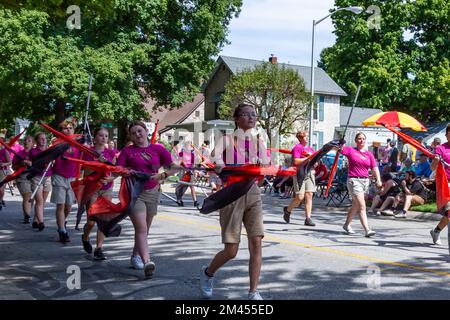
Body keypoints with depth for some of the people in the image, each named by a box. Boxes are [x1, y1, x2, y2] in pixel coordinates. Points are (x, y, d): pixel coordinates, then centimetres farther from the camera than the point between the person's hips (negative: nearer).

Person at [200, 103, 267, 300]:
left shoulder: (258, 143, 12)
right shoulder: (227, 140, -1)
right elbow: (216, 155, -21)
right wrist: (219, 164, -44)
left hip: (253, 194, 4)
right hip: (231, 195, -4)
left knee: (256, 244, -7)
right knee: (231, 251, -2)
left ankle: (253, 293, 4)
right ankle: (207, 273, 29)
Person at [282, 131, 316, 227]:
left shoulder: (310, 149, 18)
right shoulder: (297, 147, -4)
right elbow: (296, 161, -16)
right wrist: (308, 158, -13)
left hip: (309, 173, 7)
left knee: (309, 196, -1)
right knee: (300, 197, -8)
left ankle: (308, 218, 0)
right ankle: (287, 210, 19)